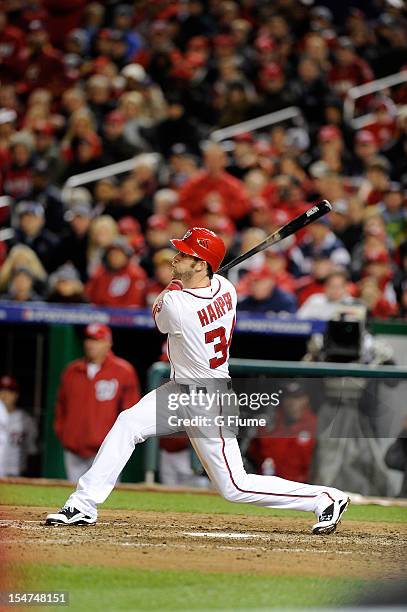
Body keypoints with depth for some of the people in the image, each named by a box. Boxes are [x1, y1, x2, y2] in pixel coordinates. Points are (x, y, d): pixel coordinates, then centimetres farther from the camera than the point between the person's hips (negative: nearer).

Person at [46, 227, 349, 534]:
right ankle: (83, 506, -1)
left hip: (207, 405, -9)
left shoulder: (175, 304, -28)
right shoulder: (226, 287, -7)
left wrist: (174, 283, 9)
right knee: (128, 423, -1)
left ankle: (325, 499, 6)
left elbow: (159, 316, -2)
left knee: (234, 486, -2)